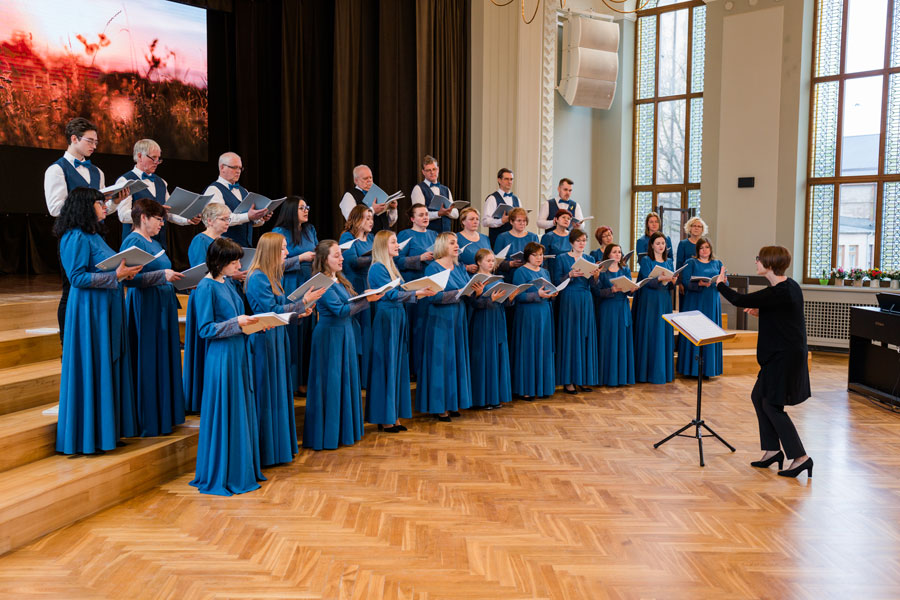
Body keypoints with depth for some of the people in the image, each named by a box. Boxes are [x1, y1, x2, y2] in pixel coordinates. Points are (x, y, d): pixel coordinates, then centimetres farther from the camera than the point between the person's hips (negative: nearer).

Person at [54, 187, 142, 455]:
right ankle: (87, 436, 9)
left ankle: (107, 428, 22)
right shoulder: (75, 237, -13)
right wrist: (115, 276, -20)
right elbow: (77, 277, -19)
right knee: (90, 370, -2)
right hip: (88, 310, -9)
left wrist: (124, 270, 4)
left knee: (109, 366, 12)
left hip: (106, 309, 9)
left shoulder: (93, 235, 15)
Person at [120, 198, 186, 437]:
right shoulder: (133, 241, -10)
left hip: (163, 307, 9)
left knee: (165, 361, 11)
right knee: (147, 364, -4)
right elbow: (130, 277, -21)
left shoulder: (155, 243, 18)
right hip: (145, 308, -9)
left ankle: (163, 417, 19)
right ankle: (147, 423, 4)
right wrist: (162, 275, -26)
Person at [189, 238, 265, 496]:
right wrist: (237, 323, -22)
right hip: (221, 358, -9)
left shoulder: (226, 284, 13)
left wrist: (254, 322, 5)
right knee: (223, 416, -2)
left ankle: (240, 471, 24)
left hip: (238, 355, 9)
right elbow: (205, 329, -15)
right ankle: (218, 477, 10)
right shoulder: (206, 287, -12)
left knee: (242, 413, 13)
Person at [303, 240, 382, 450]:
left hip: (344, 333, 9)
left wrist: (369, 297, -2)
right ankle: (327, 435, 7)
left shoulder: (339, 280, 12)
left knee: (346, 379, 13)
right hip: (329, 335, -9)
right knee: (330, 383, -3)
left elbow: (349, 305, 12)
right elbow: (340, 310, -22)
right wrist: (367, 300, -23)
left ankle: (344, 430, 23)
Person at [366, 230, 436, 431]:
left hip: (398, 319, 9)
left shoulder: (391, 266, 17)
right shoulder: (377, 268, -11)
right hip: (386, 319, -9)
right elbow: (391, 294, -18)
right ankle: (385, 419, 3)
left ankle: (394, 416, 15)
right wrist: (418, 292, -24)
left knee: (397, 366, 9)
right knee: (386, 367, -4)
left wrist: (421, 294, 6)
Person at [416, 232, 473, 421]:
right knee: (440, 360, -3)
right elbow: (434, 296, -19)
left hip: (458, 319, 7)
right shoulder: (433, 268, -8)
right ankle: (438, 406, 4)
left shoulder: (460, 268, 14)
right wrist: (460, 293, -22)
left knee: (457, 358, 9)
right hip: (440, 320, -7)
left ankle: (452, 402, 19)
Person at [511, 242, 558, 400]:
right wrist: (537, 295, -25)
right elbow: (518, 296, -14)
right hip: (527, 315, -7)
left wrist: (552, 294, -3)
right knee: (528, 350, -4)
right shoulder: (521, 272, -6)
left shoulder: (544, 272, 16)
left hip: (544, 315, 7)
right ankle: (526, 389, 3)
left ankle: (541, 386, 16)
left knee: (544, 350, 7)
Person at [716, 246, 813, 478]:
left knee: (772, 405, -2)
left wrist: (720, 284, -6)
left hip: (784, 356, -10)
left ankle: (800, 457, 4)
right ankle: (773, 450, 23)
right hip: (783, 353, 10)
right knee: (758, 397, 16)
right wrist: (760, 313, 6)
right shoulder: (788, 286, 7)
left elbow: (739, 300, -24)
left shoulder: (779, 292, -24)